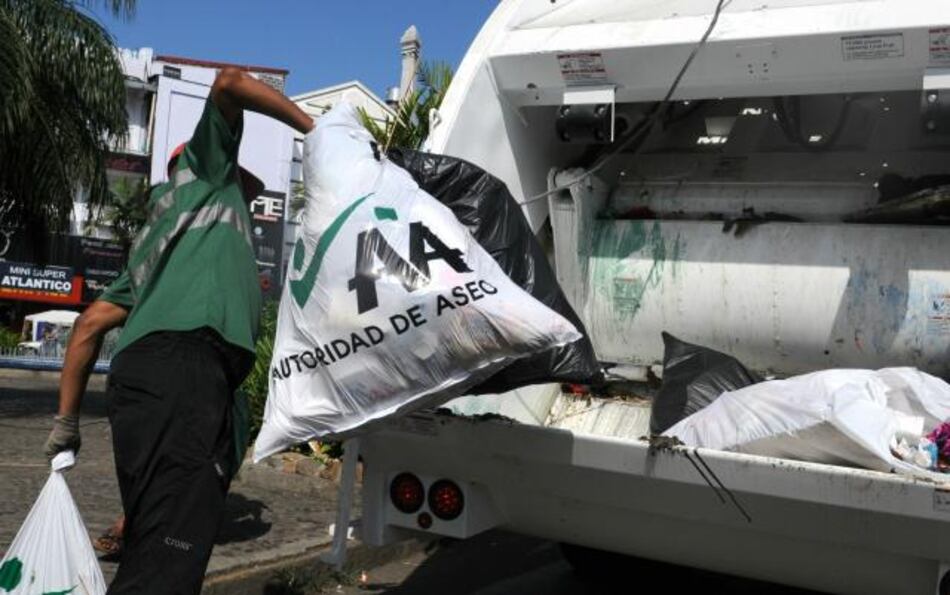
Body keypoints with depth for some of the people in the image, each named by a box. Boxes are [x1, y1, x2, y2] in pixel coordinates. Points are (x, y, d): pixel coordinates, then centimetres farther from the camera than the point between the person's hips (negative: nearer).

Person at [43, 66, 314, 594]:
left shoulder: (156, 239, 38)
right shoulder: (204, 170, 22)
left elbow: (91, 323, 31)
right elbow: (230, 82, 8)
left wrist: (66, 422, 29)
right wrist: (315, 129, 17)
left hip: (149, 370, 9)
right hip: (184, 363, -9)